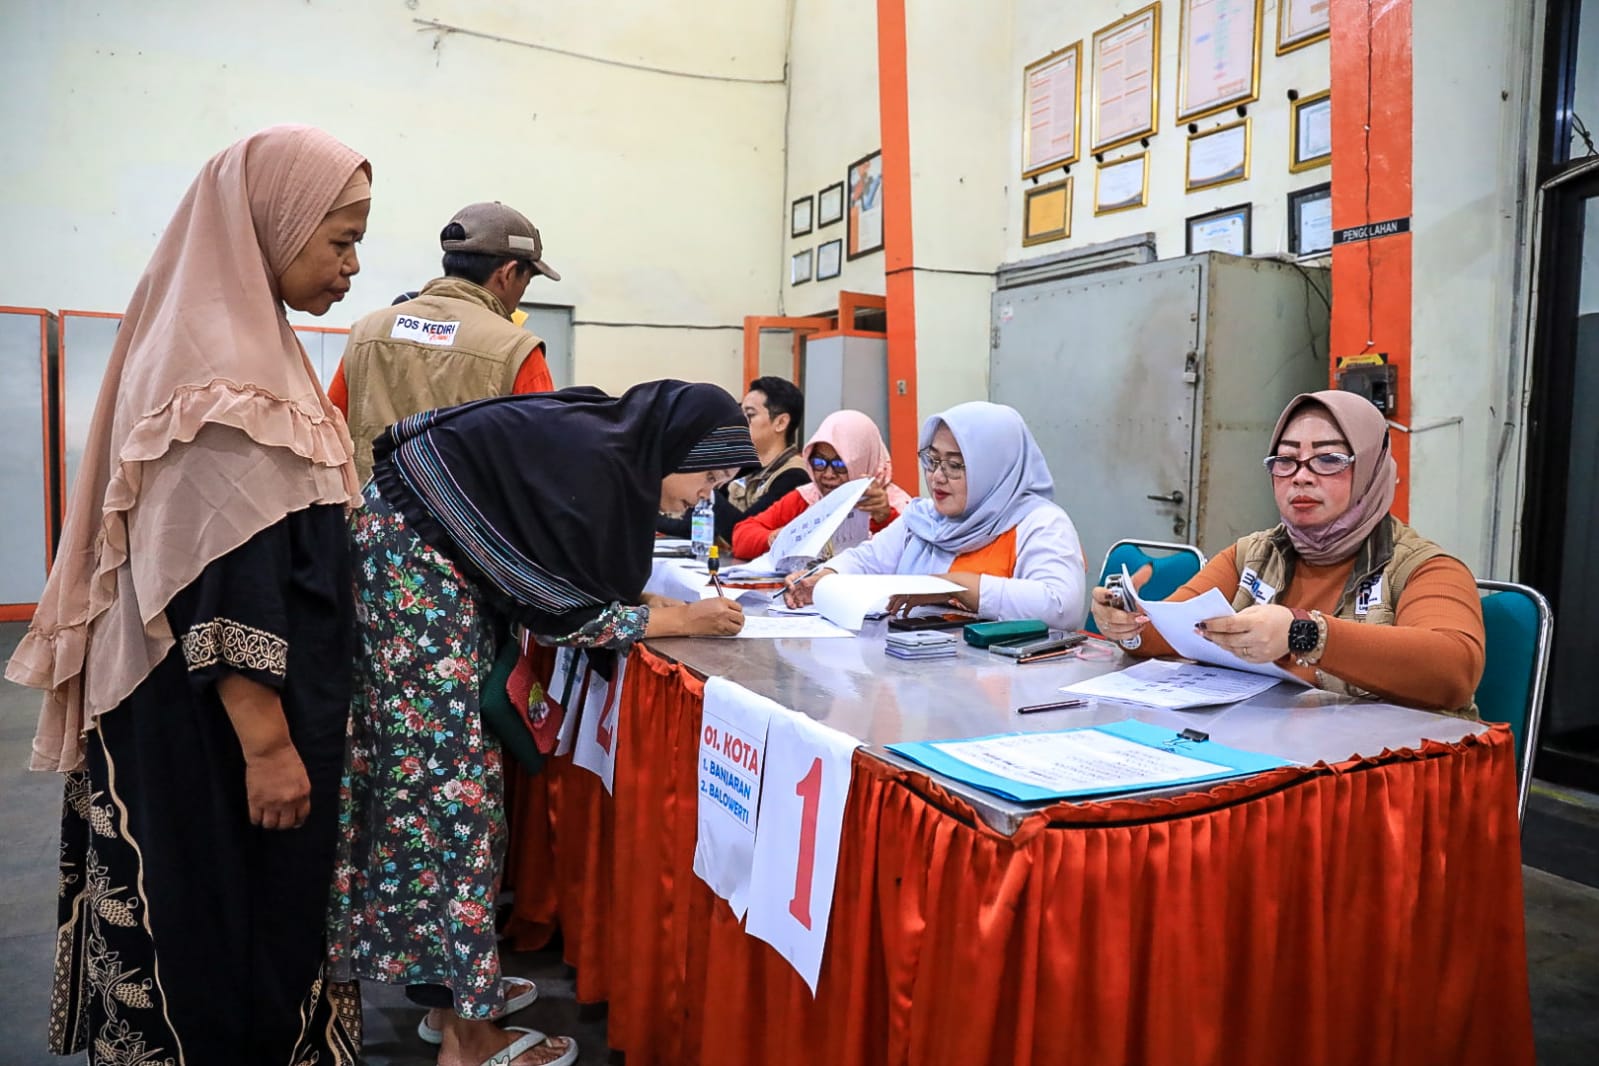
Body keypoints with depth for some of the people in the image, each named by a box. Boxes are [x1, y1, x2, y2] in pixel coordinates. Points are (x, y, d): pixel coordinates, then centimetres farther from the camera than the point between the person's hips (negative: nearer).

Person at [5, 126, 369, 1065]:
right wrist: (268, 743, -20)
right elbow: (224, 587, -24)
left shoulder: (244, 341, 10)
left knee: (244, 915, 20)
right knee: (227, 919, 6)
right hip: (220, 718, -9)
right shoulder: (223, 369, -20)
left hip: (222, 706, 9)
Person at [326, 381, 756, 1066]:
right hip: (413, 558, -10)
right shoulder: (592, 464, -22)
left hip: (432, 557, 10)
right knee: (442, 772, -6)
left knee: (447, 761, 12)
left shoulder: (609, 443, 6)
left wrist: (678, 600, 1)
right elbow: (565, 610, -18)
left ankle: (451, 987, 23)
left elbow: (579, 578, 10)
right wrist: (685, 620, -10)